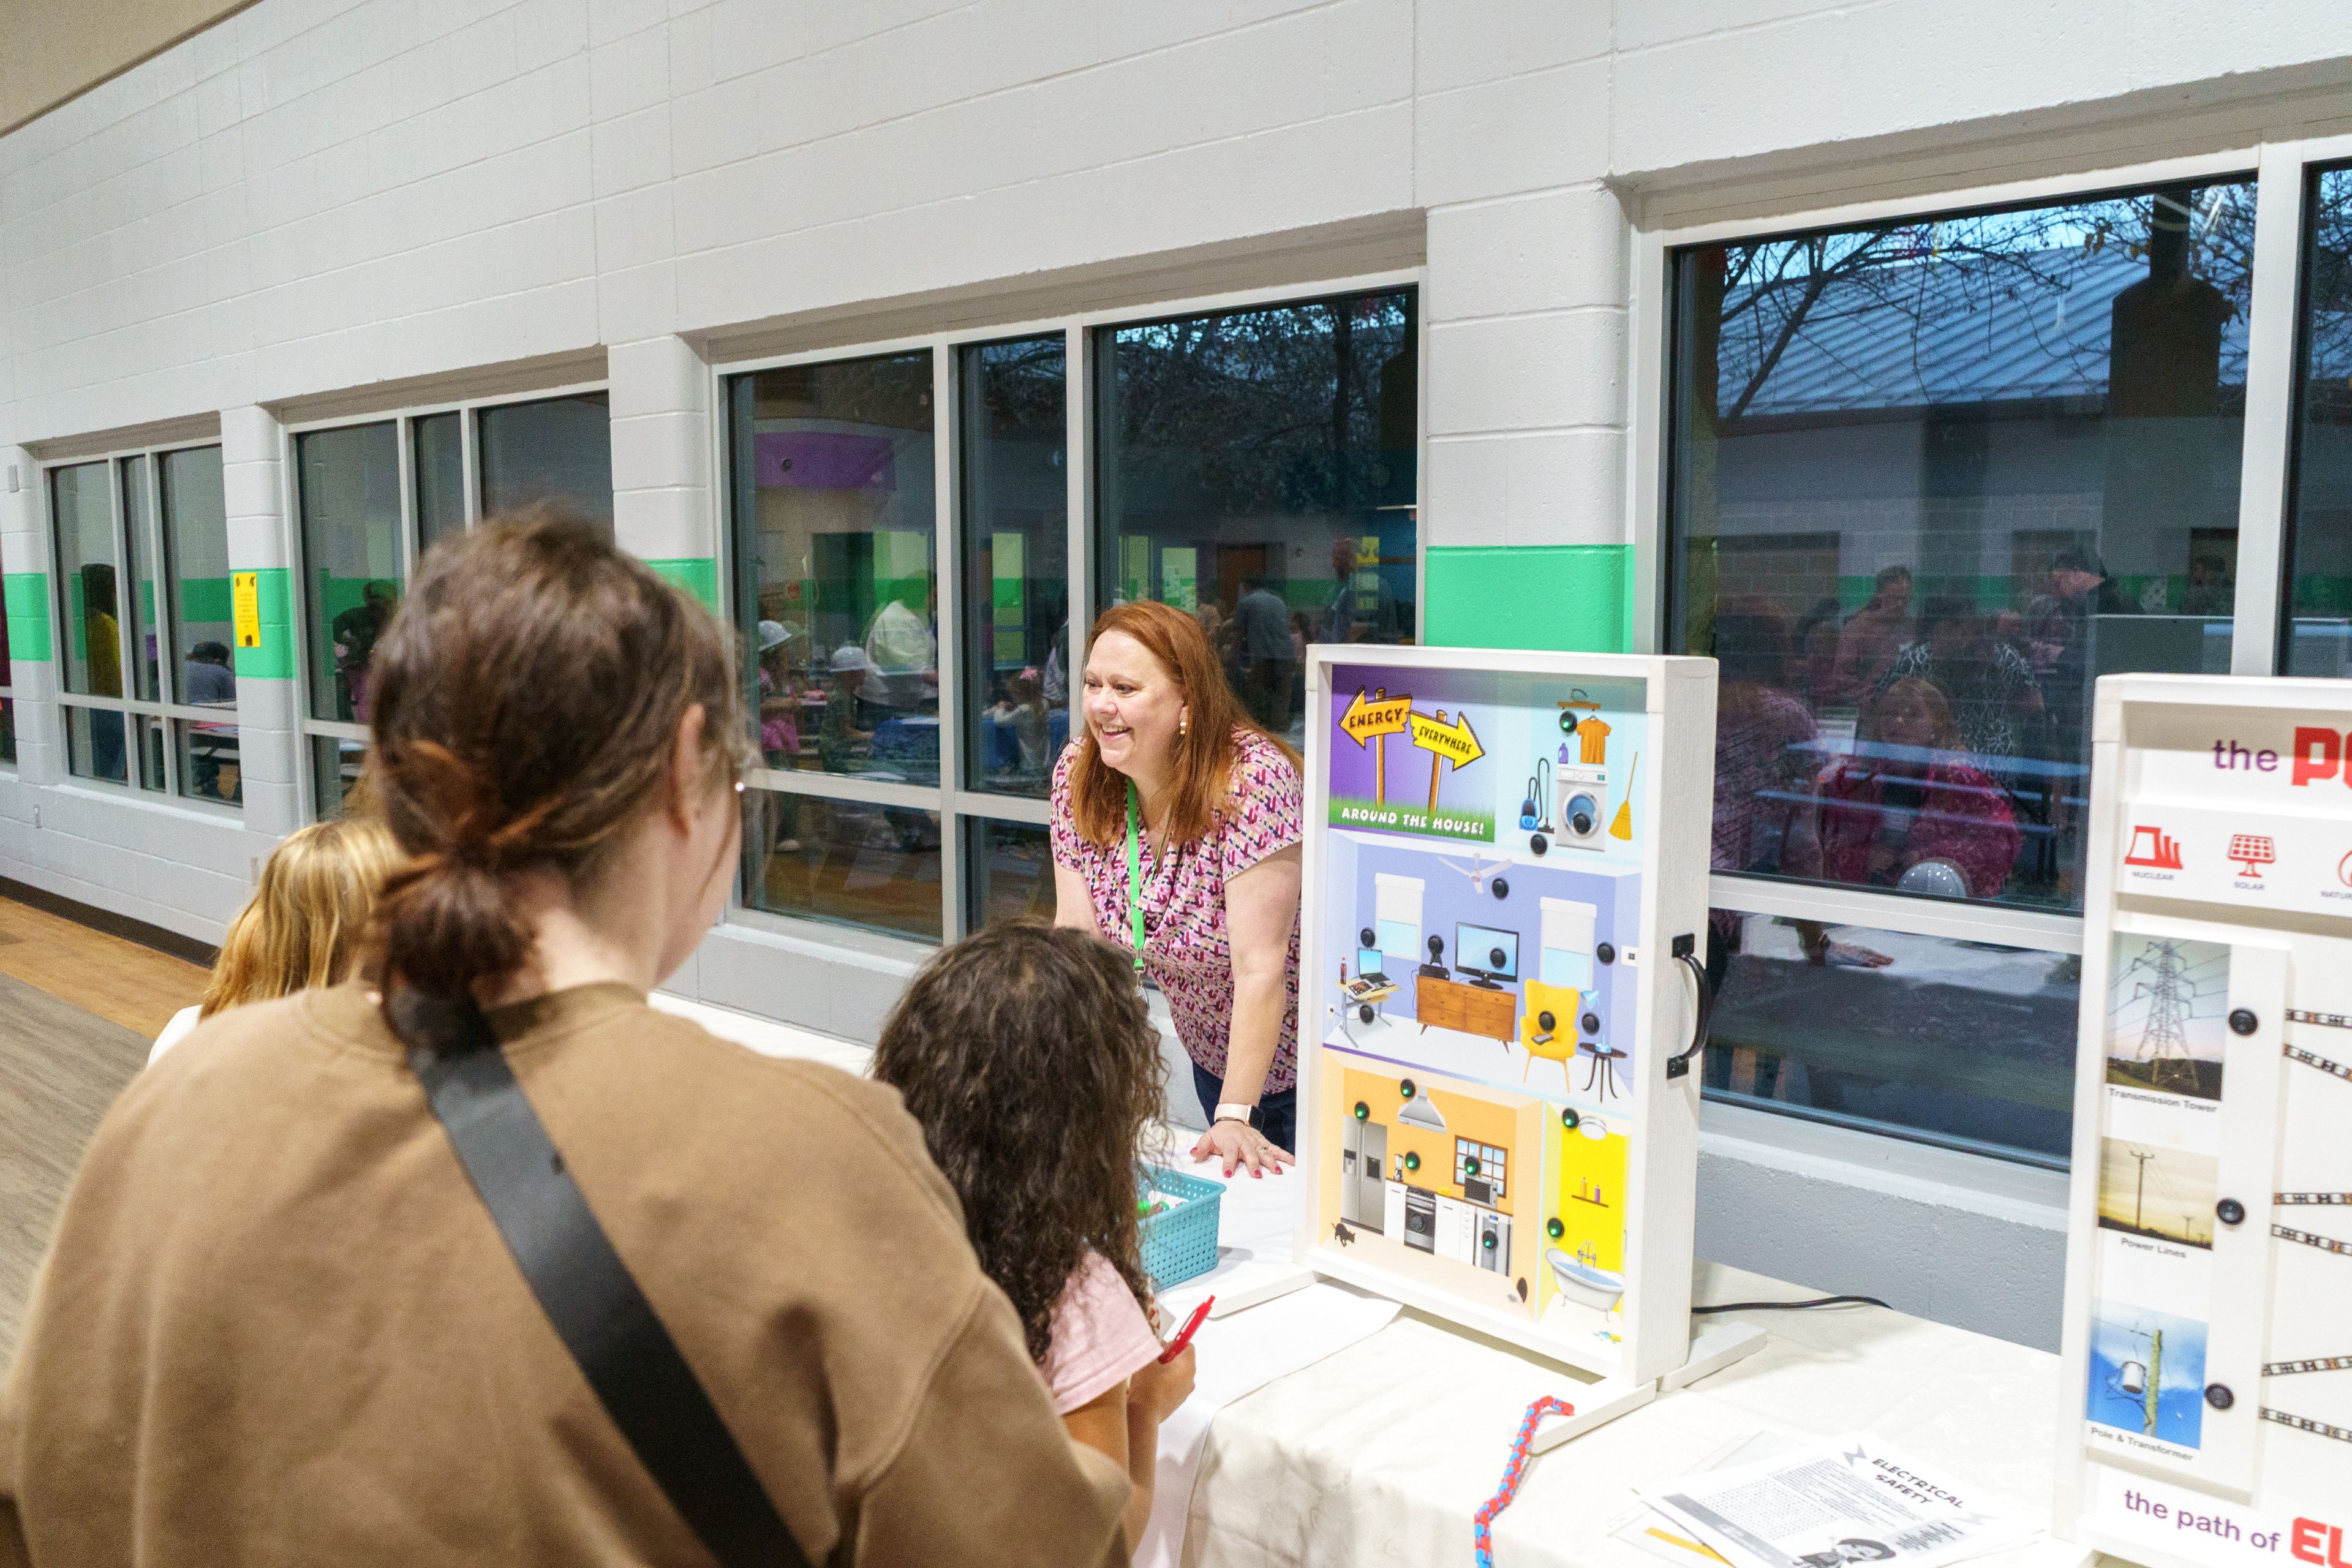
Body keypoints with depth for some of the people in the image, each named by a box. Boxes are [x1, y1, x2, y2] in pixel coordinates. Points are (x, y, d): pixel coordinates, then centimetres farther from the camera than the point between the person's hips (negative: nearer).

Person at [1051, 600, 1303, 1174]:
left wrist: (1235, 1117, -32)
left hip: (1298, 1058, -5)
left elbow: (1260, 967, -30)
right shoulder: (1079, 773, -11)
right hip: (1211, 1053, 6)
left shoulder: (1253, 779, -29)